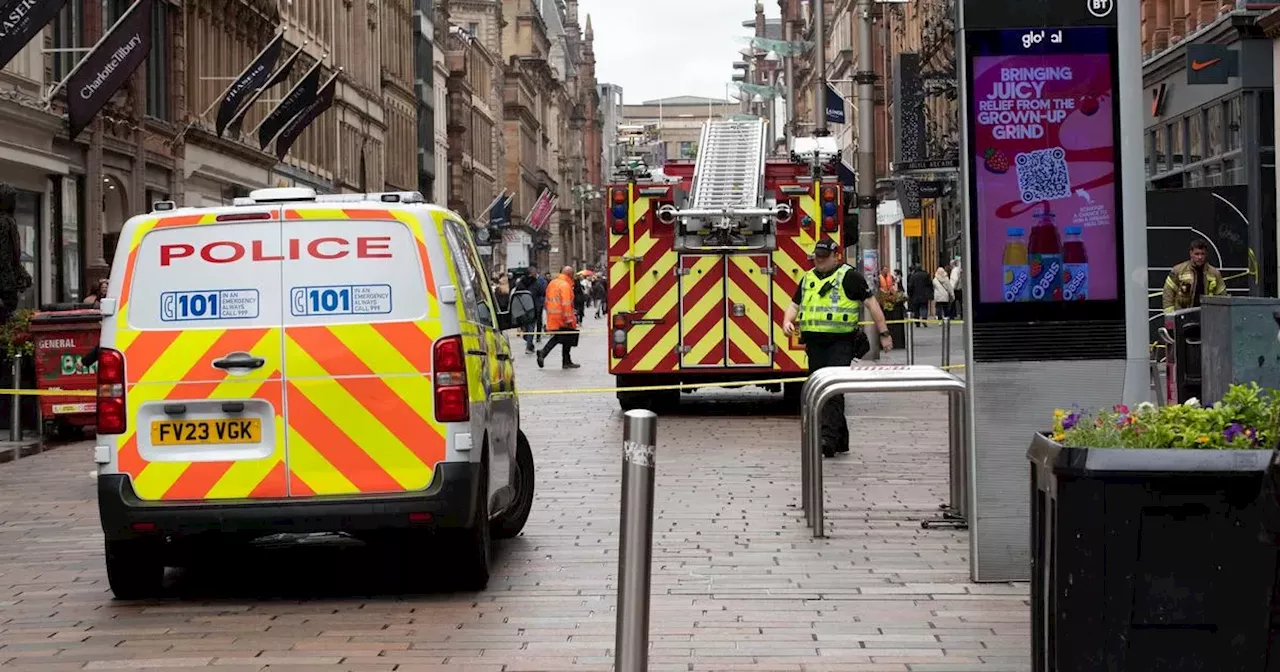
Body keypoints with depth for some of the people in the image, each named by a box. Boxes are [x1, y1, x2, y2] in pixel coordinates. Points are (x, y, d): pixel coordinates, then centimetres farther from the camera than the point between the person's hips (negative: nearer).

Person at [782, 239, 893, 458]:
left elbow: (871, 303, -2)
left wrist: (884, 333, -5)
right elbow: (794, 305, 20)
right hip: (815, 343, 7)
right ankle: (841, 440, 18)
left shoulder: (849, 277, -2)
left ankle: (829, 438, -24)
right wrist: (787, 322, -3)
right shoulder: (808, 279, 16)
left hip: (840, 343, -7)